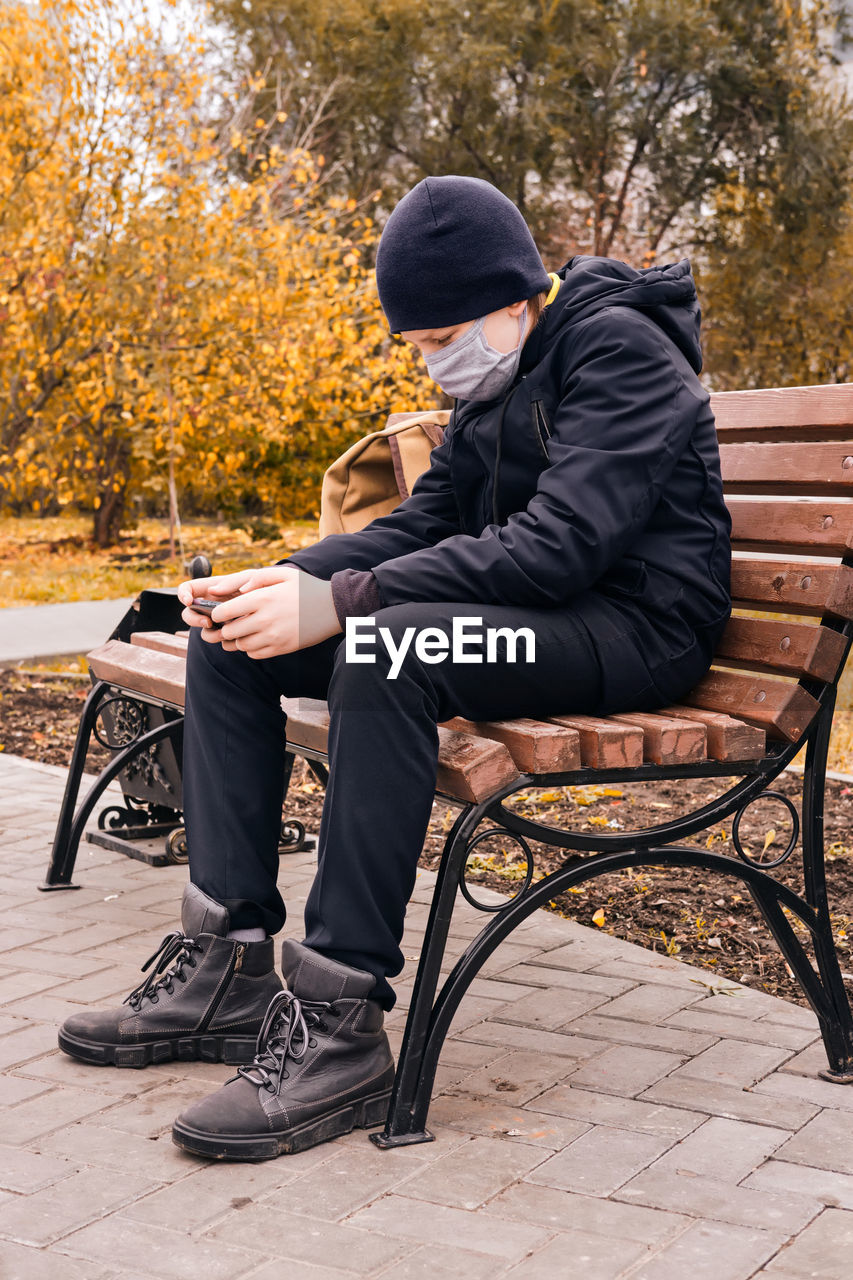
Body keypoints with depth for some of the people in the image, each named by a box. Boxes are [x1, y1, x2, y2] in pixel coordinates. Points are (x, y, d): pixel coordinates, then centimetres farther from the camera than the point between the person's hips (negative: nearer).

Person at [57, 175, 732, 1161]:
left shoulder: (618, 348, -14)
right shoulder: (499, 373, 13)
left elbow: (560, 543, -27)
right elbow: (425, 519, 11)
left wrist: (338, 602, -30)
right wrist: (287, 580, -8)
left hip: (635, 624, -9)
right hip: (518, 607, 9)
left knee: (387, 644, -37)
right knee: (231, 641, -2)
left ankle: (342, 1024, -32)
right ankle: (227, 967, -5)